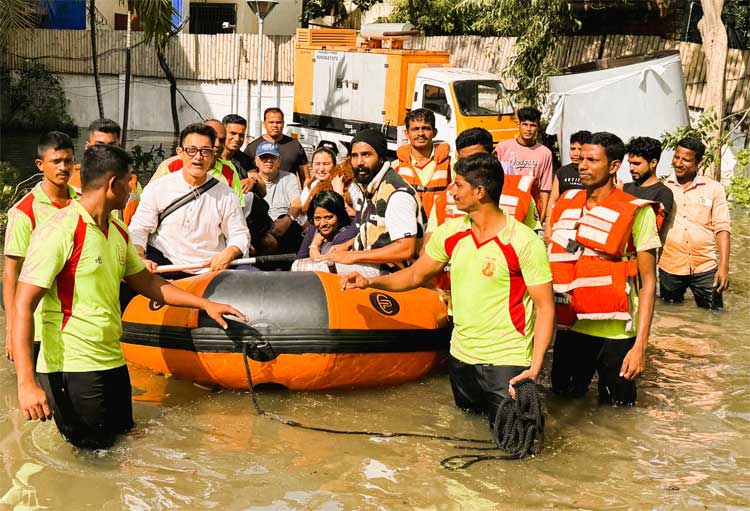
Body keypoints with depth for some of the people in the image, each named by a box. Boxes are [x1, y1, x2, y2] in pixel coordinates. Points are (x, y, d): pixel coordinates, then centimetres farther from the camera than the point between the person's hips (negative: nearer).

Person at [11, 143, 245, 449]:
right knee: (95, 452, -1)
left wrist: (205, 304, 19)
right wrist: (26, 383, -27)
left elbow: (146, 283, 23)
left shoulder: (118, 231, 12)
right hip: (70, 367, -8)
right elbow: (23, 306, -20)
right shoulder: (60, 232, -16)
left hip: (112, 361, 8)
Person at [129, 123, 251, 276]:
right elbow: (138, 229, 2)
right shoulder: (157, 189, 3)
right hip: (162, 264, -2)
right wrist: (140, 259, -17)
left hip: (209, 270, 2)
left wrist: (228, 255, -13)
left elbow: (240, 235, 9)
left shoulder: (226, 196, 4)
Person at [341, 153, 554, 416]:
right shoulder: (450, 232, 0)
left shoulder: (525, 242, -17)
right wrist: (370, 282, -4)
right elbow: (416, 275, 11)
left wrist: (535, 368, -22)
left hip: (506, 361, -6)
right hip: (461, 355, 6)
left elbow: (545, 307, -15)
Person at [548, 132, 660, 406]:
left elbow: (648, 282, -9)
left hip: (614, 333, -4)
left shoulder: (636, 212, -9)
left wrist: (640, 345, -15)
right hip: (569, 327, 4)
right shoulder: (566, 203, 5)